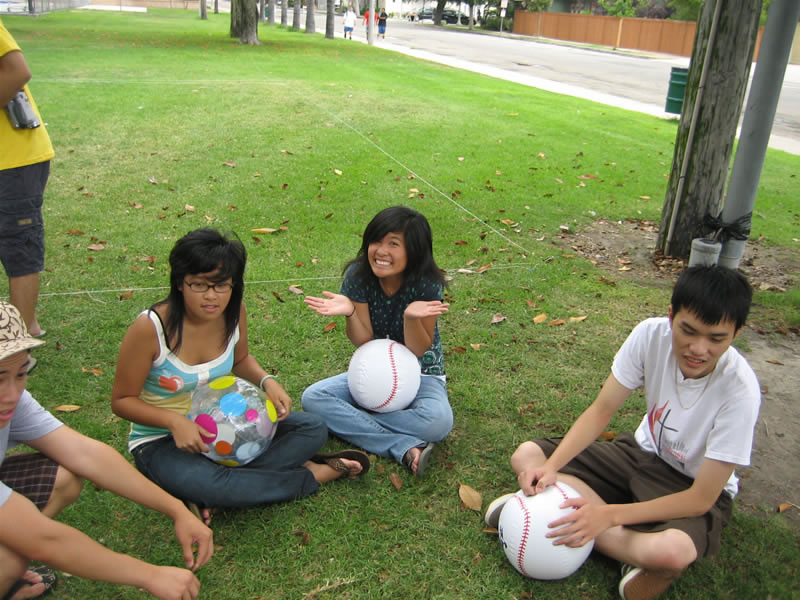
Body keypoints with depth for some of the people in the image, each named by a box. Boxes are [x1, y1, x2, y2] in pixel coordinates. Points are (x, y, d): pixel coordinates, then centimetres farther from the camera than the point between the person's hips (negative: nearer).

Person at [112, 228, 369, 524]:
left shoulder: (233, 312, -10)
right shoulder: (150, 327, -24)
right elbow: (122, 400, -13)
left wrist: (267, 381, -11)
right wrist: (175, 421, -30)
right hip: (161, 441, -5)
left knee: (313, 429, -9)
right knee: (207, 483, -38)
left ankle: (210, 496, -19)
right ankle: (311, 474, -13)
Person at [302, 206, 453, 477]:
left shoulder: (427, 284, -20)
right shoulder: (358, 275, -13)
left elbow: (418, 351, -16)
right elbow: (364, 341, -12)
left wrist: (411, 316, -36)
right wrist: (349, 312, -33)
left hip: (420, 374, -3)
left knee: (438, 422, -34)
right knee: (312, 398, -21)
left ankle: (349, 421, -18)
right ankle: (407, 448, -28)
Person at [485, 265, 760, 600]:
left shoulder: (740, 390, -28)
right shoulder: (651, 335, -20)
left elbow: (701, 499, -24)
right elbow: (601, 410, -12)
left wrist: (609, 515, -33)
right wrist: (551, 467, -27)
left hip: (691, 490, -5)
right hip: (643, 452, 5)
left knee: (673, 550, -40)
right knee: (526, 457, -12)